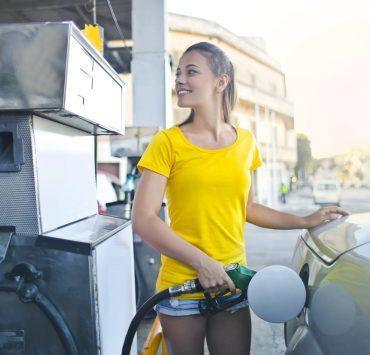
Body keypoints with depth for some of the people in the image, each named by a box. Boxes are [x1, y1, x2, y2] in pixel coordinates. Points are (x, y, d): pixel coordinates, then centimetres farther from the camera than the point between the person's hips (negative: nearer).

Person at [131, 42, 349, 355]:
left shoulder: (245, 142, 5)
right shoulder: (168, 142, -8)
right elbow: (143, 220, -14)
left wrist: (305, 221, 14)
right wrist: (203, 263, -19)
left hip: (232, 284, 3)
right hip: (181, 286, -3)